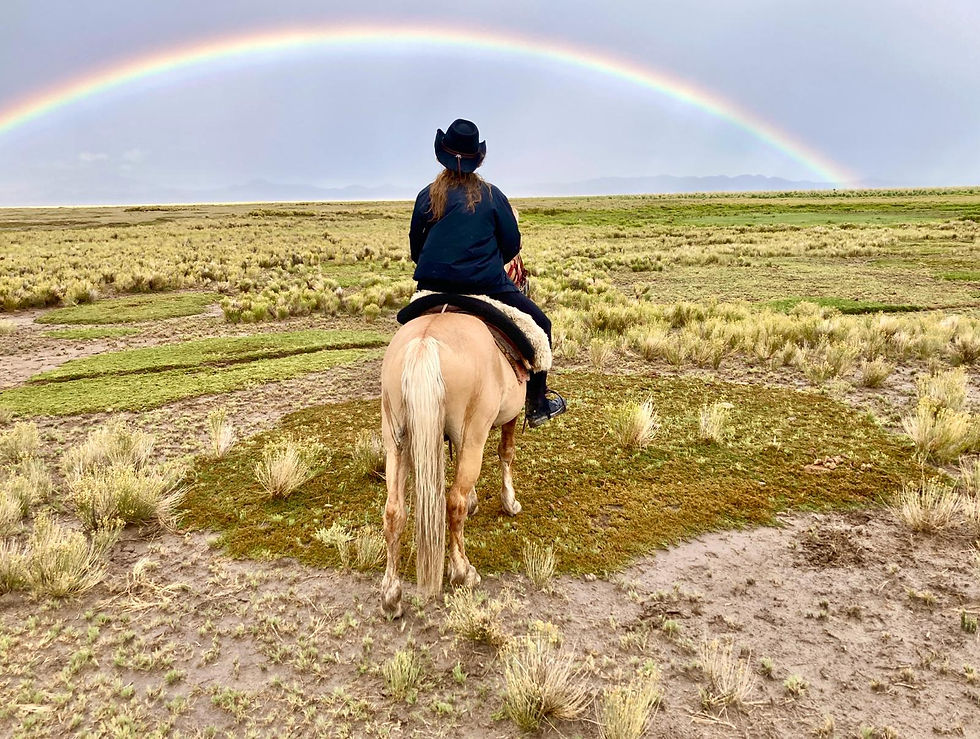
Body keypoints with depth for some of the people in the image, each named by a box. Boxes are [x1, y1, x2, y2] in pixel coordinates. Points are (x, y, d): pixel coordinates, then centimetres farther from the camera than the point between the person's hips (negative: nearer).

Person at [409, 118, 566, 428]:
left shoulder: (428, 195, 4)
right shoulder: (491, 195, 0)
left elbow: (415, 246, 12)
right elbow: (512, 245, 3)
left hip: (432, 286, 3)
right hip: (486, 286, -3)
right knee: (539, 325, 14)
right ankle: (537, 405, 14)